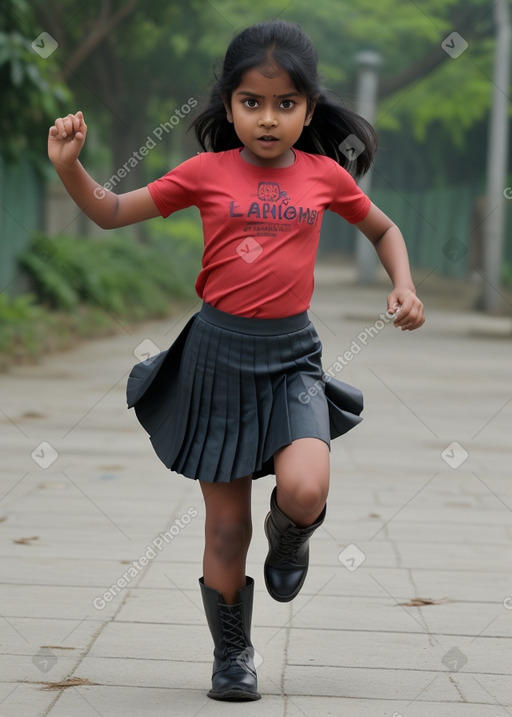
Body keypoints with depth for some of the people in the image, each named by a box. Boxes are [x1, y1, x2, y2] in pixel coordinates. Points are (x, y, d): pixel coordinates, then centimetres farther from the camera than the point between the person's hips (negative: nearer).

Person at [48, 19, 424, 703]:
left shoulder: (324, 174, 1)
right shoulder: (207, 172, -2)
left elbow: (384, 229, 18)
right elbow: (113, 211, 4)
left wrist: (404, 287, 2)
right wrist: (70, 165, -13)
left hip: (291, 354, 0)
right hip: (218, 351, 0)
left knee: (304, 492, -24)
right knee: (226, 525, 6)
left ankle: (290, 539, 13)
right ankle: (232, 655, 25)